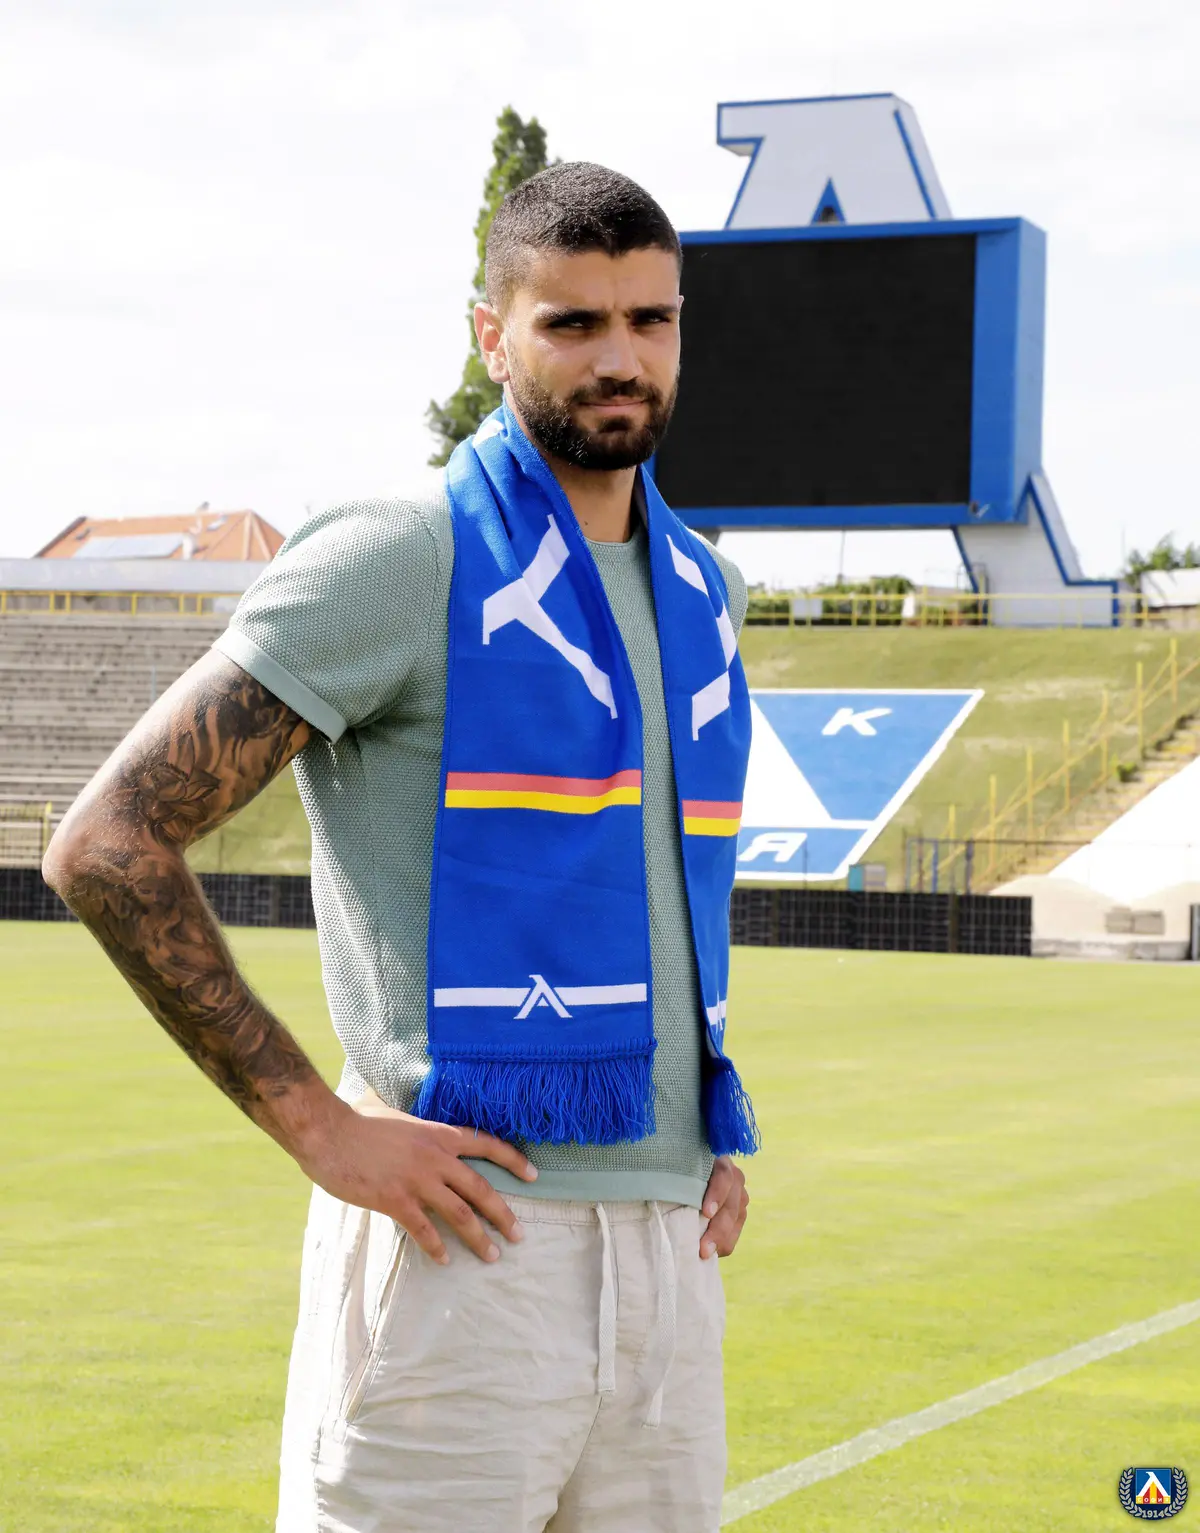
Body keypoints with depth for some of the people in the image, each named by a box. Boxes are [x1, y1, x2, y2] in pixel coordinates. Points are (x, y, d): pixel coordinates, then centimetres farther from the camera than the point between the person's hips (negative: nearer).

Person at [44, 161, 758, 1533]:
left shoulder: (702, 594, 15)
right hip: (462, 1244, -7)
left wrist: (715, 1135, 16)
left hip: (669, 1249, 7)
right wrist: (322, 1126, -15)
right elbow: (106, 844, -12)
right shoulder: (399, 563, -7)